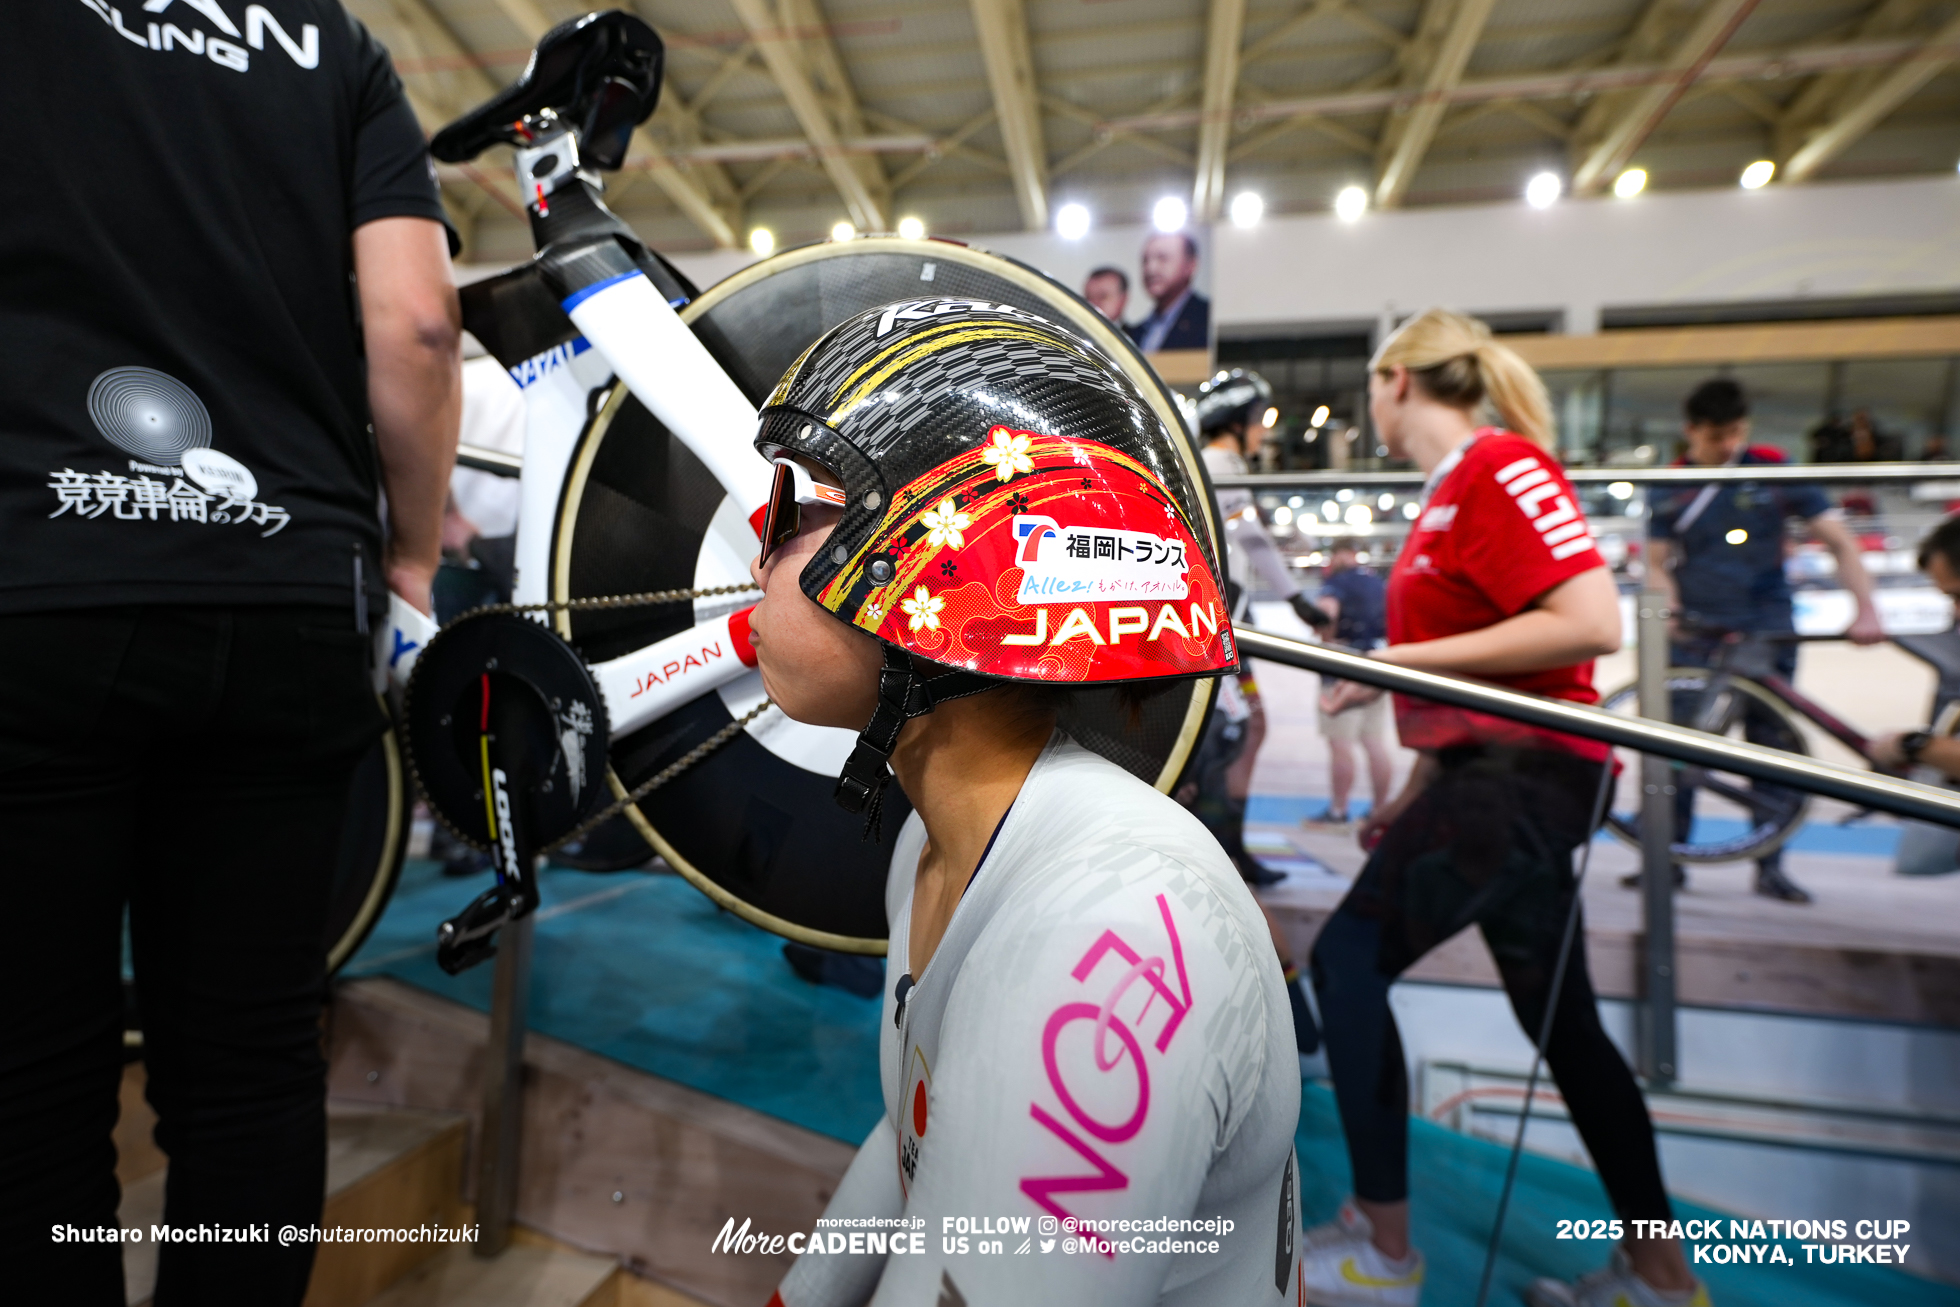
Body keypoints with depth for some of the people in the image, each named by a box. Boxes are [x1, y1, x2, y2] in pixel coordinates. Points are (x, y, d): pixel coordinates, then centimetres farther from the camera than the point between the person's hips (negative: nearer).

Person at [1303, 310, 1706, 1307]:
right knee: (1561, 1017, 16)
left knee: (1348, 960, -9)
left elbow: (1591, 623, -22)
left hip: (1523, 771, -10)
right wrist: (1413, 795, 18)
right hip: (1497, 774, 10)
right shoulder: (1449, 489, 16)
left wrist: (1406, 660, -20)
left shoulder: (1500, 463, -12)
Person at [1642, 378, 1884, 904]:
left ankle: (1769, 865, 13)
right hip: (1695, 634, 0)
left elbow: (1840, 541, -1)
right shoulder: (1671, 488, 3)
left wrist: (1865, 609, -13)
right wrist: (1669, 610, -16)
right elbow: (1657, 562, 4)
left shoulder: (1775, 472, 1)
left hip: (1766, 630, 0)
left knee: (1770, 744, 3)